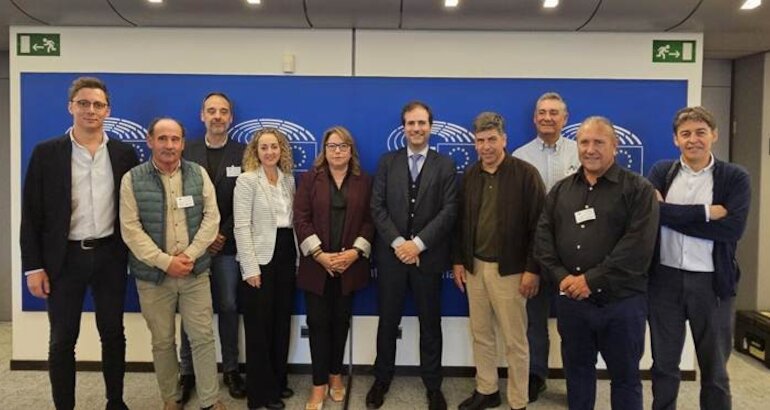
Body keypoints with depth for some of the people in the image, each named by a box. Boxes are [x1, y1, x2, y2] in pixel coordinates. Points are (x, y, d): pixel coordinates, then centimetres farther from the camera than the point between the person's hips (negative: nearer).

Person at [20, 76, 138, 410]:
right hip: (65, 258, -1)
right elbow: (31, 213, -2)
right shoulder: (46, 153, -2)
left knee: (113, 334, 12)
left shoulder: (124, 153, 2)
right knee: (62, 341, 8)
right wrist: (33, 266, -6)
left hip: (110, 256, 2)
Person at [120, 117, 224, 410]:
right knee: (162, 341, 11)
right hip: (153, 274, -1)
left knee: (203, 337, 4)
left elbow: (211, 217, -1)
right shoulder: (132, 179, -2)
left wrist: (189, 255, -11)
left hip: (195, 272, 1)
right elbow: (131, 229, -7)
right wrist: (165, 262, -14)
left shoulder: (199, 174, 3)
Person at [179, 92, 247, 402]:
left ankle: (231, 369, 18)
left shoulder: (243, 154, 2)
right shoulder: (186, 151, 4)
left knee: (228, 307, 7)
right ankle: (187, 371, 18)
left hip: (227, 244, 0)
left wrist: (223, 234, -11)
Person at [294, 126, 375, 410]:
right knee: (318, 323, 1)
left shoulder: (364, 182, 7)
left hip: (350, 265, 1)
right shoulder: (310, 179, 3)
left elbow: (369, 220, 1)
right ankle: (319, 384, 11)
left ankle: (335, 375, 26)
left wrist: (355, 252, -13)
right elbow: (301, 219, -5)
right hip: (316, 265, -1)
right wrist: (320, 254, -14)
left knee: (341, 321, 10)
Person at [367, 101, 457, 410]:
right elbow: (377, 207, -1)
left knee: (430, 323, 10)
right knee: (388, 321, 11)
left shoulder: (445, 164, 3)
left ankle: (433, 385, 25)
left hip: (428, 256, -1)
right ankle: (382, 379, 28)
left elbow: (449, 210, -6)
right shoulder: (387, 162, 6)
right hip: (391, 254, 1)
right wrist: (398, 242, -13)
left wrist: (418, 243, -15)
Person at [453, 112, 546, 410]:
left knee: (515, 341, 6)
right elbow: (461, 221, 11)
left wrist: (532, 269, -14)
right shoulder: (470, 175, 6)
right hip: (474, 266, 5)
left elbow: (538, 225, -11)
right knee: (481, 334, 16)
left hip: (509, 269, -5)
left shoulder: (526, 174, -9)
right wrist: (458, 260, 8)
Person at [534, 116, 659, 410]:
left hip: (621, 300, -3)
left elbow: (638, 244, -15)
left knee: (625, 375, 11)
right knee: (577, 369, 17)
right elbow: (543, 236, 6)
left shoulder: (638, 189, -4)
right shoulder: (561, 190, 10)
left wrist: (592, 280, -18)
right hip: (571, 299, 4)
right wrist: (561, 276, -10)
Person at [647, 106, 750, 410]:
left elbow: (733, 228, -16)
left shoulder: (735, 177, -2)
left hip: (711, 281, -1)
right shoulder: (661, 172, 3)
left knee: (715, 370, 13)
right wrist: (705, 212, -17)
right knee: (664, 364, 15)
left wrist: (672, 215, -15)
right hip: (665, 278, 1)